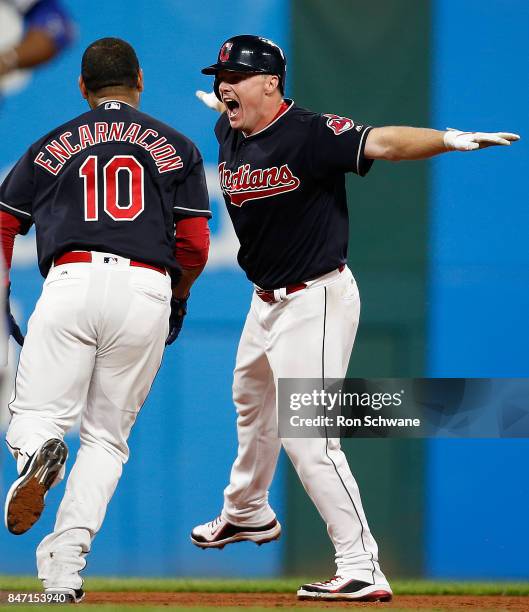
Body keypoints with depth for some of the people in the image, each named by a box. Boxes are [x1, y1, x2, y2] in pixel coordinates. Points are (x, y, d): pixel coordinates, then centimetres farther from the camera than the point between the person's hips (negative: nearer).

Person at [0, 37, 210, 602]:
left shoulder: (52, 146, 17)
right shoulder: (176, 148, 15)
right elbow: (195, 246, 8)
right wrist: (177, 300, 25)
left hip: (71, 279, -1)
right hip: (146, 290, 1)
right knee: (106, 437, 9)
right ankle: (63, 567, -6)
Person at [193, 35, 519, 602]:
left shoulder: (310, 133, -23)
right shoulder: (229, 135, 1)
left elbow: (381, 142, -40)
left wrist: (451, 139, -53)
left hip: (316, 301, -10)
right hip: (267, 300, 10)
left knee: (307, 438, -16)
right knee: (251, 402, 31)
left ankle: (362, 570, -16)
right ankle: (247, 513, 57)